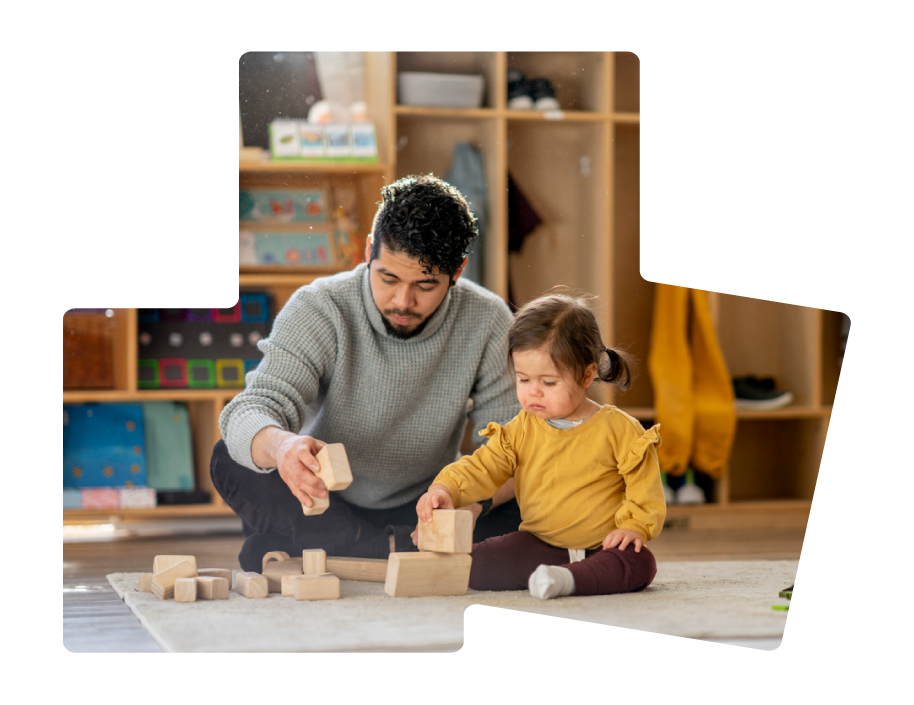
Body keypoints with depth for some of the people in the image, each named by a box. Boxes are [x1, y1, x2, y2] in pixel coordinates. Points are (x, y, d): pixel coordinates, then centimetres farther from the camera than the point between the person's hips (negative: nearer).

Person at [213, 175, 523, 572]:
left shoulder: (487, 322, -11)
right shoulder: (318, 309, -16)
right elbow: (251, 411, -27)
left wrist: (475, 499, -36)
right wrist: (280, 446, -52)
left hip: (421, 509, 1)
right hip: (322, 509, 0)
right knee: (231, 462, -28)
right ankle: (401, 552, -32)